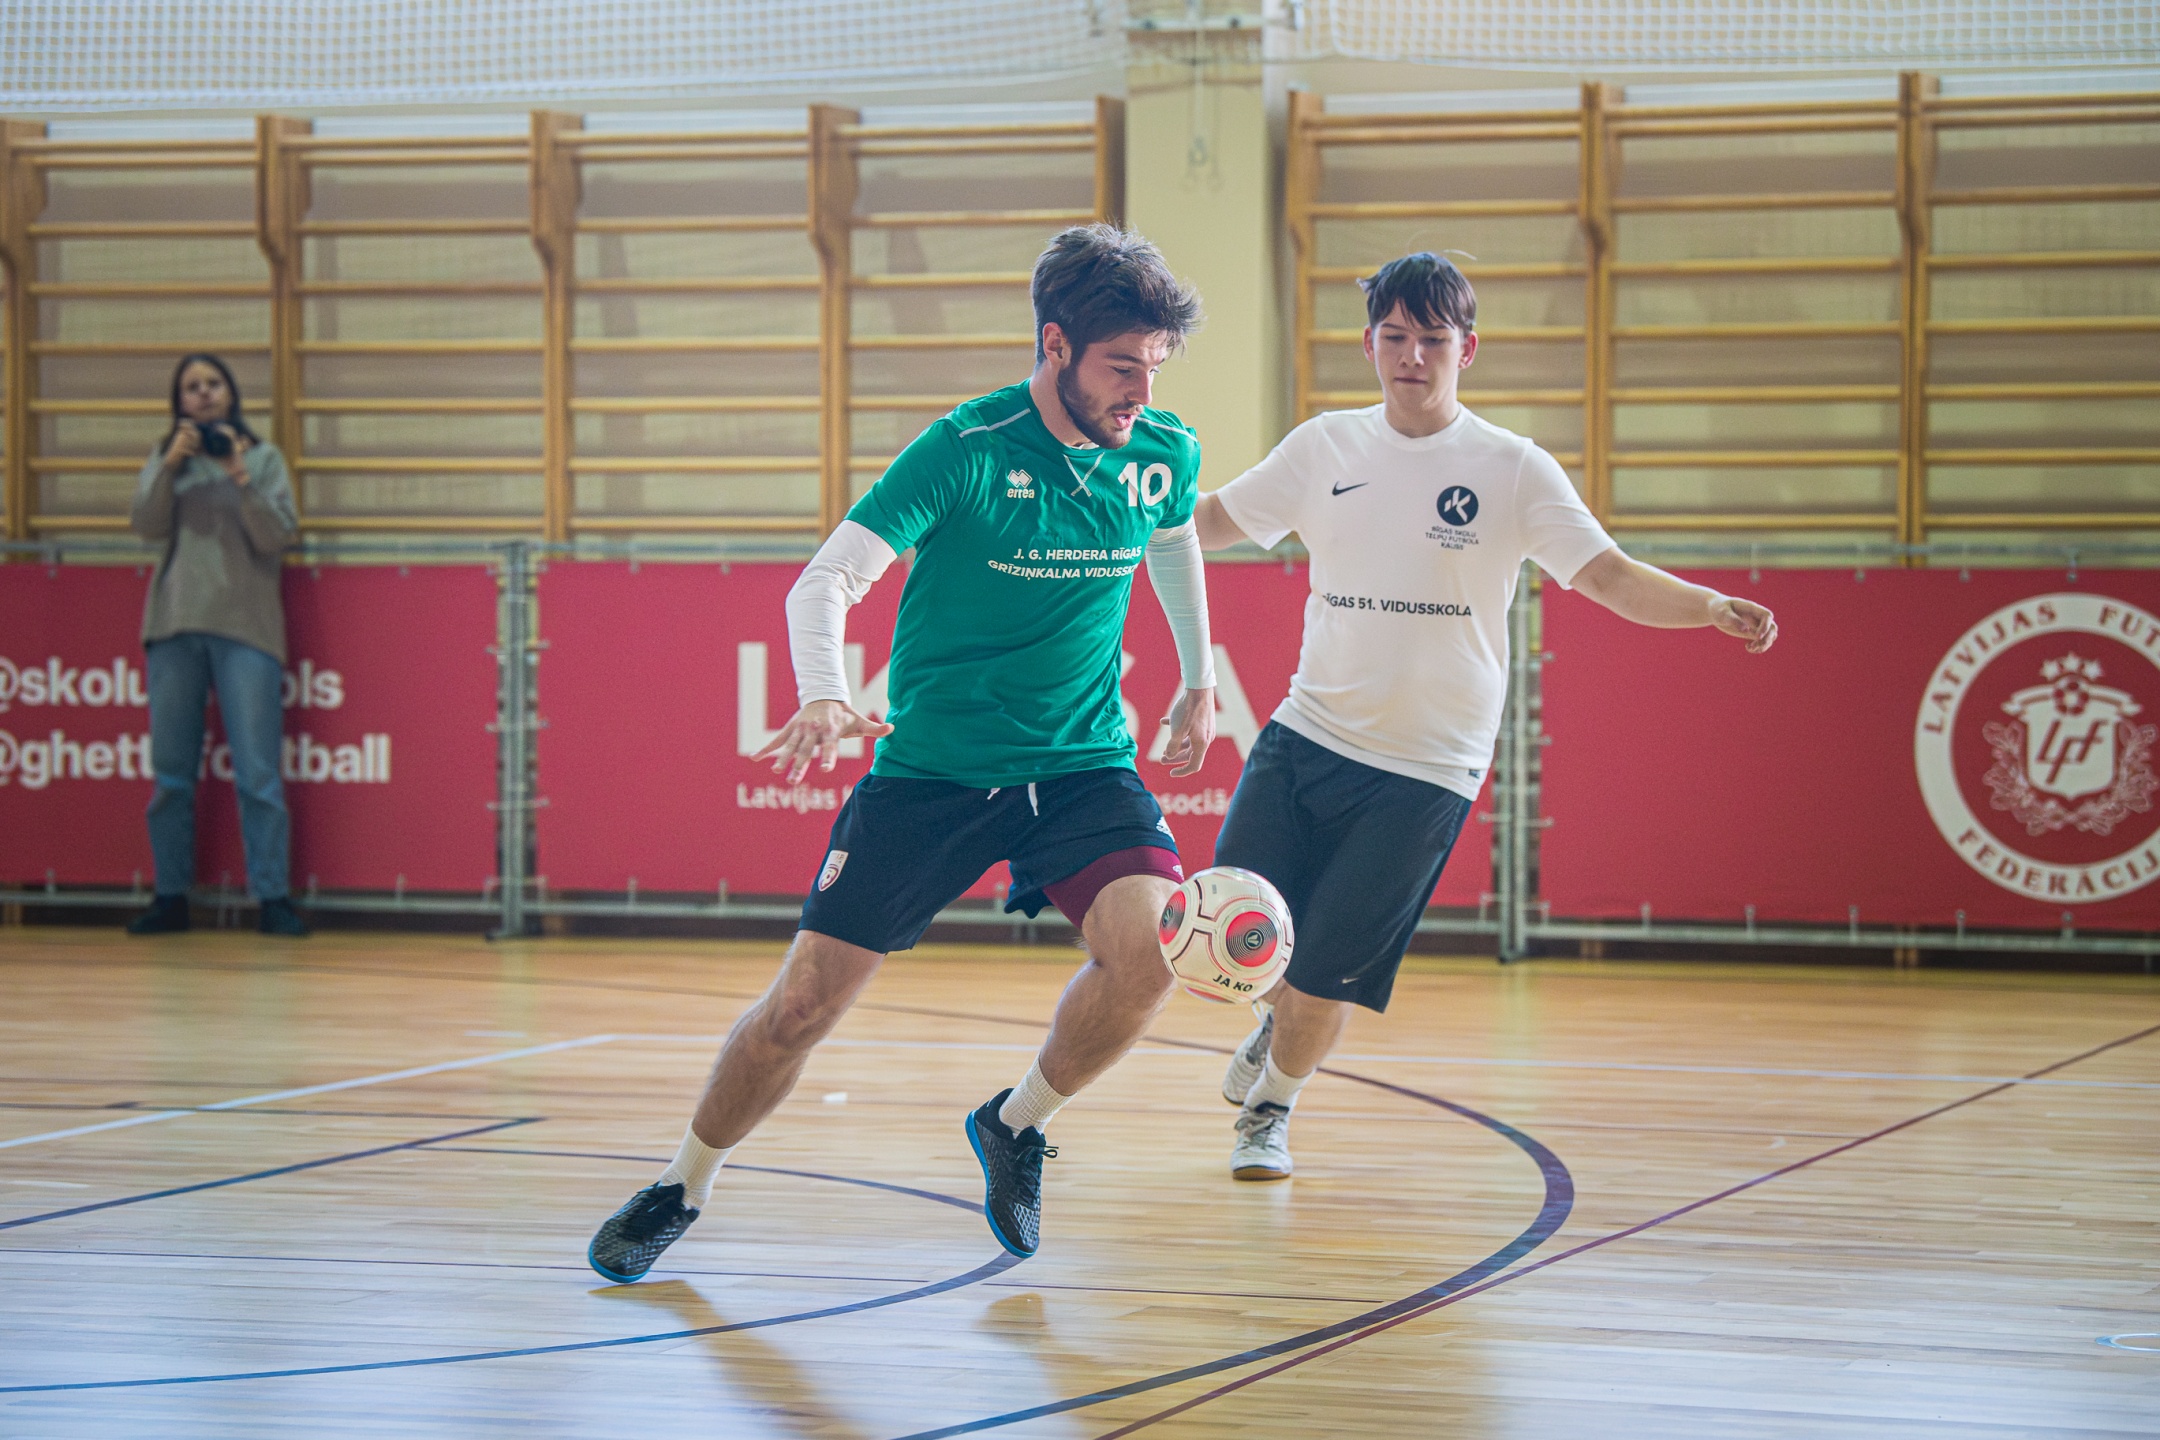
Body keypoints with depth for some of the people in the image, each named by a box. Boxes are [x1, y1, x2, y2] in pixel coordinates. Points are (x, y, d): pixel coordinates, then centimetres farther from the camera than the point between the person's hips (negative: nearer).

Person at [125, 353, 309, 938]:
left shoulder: (263, 458, 8)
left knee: (257, 773, -8)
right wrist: (171, 464, -15)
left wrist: (240, 477, -14)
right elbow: (147, 526, -2)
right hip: (175, 626, 2)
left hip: (245, 627, -2)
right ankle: (171, 897, 10)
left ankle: (273, 898, -7)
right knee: (171, 773, 4)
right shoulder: (164, 459, 13)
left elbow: (277, 537, -2)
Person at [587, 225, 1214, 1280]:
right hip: (930, 767, -3)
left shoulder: (1164, 454, -3)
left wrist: (1200, 679, 30)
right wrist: (823, 696, -39)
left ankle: (1016, 1124, 4)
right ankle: (682, 1188, 22)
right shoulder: (966, 449, -17)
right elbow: (826, 578, -20)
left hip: (1083, 766, 3)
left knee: (1152, 946, -24)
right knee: (805, 1001, -4)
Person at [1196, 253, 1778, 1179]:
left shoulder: (1513, 470, -4)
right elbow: (1211, 522, 19)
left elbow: (1612, 577, -13)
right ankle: (1279, 1018, 34)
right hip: (1307, 734, 3)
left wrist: (1713, 607, -31)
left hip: (1425, 769, -3)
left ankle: (1271, 1110, 27)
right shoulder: (1326, 447, 6)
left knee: (1326, 973, -5)